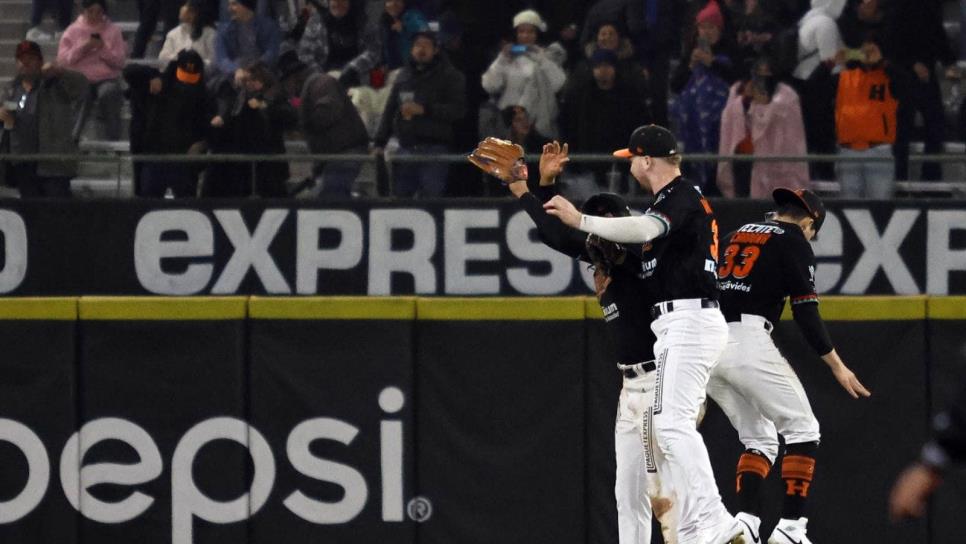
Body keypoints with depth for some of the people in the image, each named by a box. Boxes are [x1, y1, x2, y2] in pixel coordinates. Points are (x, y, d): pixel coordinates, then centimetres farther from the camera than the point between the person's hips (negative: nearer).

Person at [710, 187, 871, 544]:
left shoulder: (735, 236, 25)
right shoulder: (794, 241, 5)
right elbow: (806, 313, -4)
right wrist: (837, 367, 1)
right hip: (748, 343, -7)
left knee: (760, 441, 16)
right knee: (803, 431, 3)